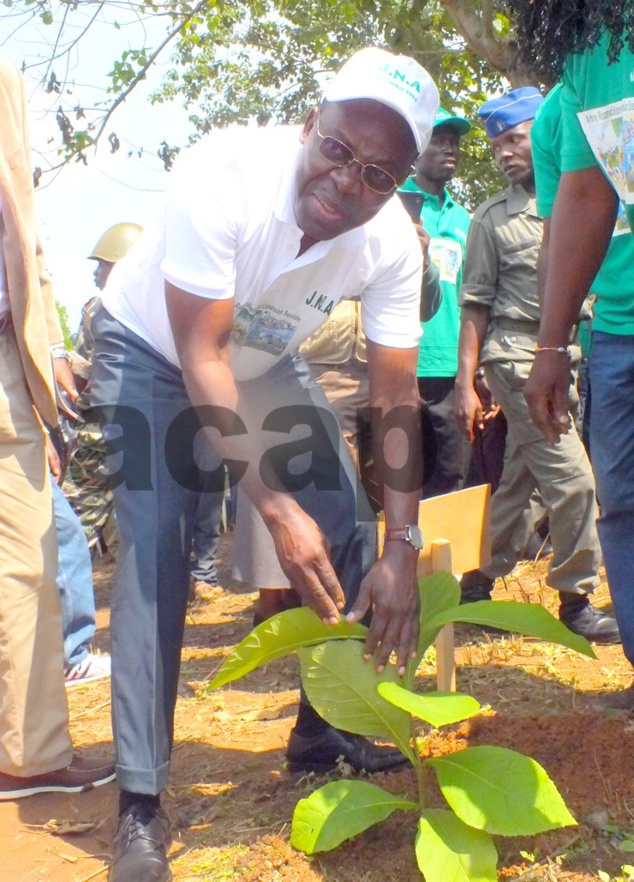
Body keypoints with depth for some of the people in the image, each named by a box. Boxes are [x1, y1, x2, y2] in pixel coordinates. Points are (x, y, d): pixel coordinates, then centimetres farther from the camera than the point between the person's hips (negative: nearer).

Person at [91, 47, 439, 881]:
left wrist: (402, 545, -26)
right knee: (155, 545, -19)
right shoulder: (222, 175, -36)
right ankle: (140, 799, -10)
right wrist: (276, 506, -37)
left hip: (264, 359, 5)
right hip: (151, 349, -4)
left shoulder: (392, 242, -23)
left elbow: (396, 394, -18)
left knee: (347, 525, -3)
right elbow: (200, 354, -33)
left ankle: (325, 730, 17)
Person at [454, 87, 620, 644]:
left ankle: (478, 585, 24)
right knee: (572, 478, -11)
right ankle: (577, 598, 4)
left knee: (519, 482, 10)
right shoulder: (492, 218, 2)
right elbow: (476, 304, 2)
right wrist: (466, 384, -2)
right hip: (521, 358, -4)